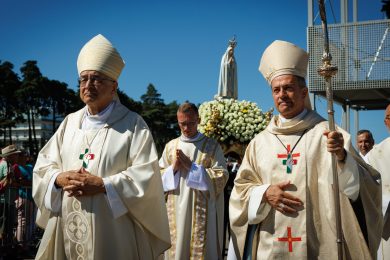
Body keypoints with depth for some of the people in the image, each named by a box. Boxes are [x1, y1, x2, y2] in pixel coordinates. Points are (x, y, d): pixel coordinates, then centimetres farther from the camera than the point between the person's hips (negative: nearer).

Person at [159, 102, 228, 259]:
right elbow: (159, 178, 10)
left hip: (202, 212, -3)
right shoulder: (170, 146, 11)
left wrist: (191, 167, -12)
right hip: (176, 211, 3)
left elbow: (221, 177, -8)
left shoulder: (212, 146, 1)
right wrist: (173, 168, -9)